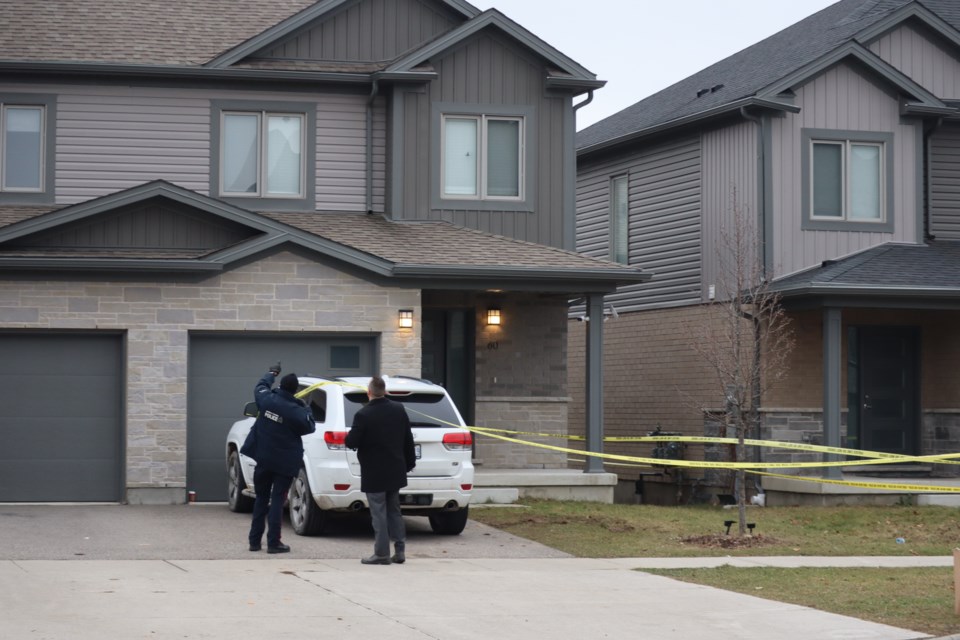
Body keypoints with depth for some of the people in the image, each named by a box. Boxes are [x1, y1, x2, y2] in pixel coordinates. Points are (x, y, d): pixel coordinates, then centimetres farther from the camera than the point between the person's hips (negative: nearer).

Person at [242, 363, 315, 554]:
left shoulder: (267, 399, -8)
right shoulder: (297, 412, -18)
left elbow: (260, 386, 15)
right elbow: (310, 427, -2)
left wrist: (272, 373, 30)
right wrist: (305, 408, 5)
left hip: (263, 458, 4)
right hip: (284, 462, -4)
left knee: (261, 499, 15)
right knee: (277, 500, 0)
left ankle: (255, 540, 16)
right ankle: (273, 542, -1)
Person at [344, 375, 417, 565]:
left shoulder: (363, 415, -18)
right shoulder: (399, 410, 1)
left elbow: (352, 442, -18)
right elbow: (408, 439, 8)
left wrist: (349, 436, 6)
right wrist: (410, 462, 18)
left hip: (374, 474, -6)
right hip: (395, 471, 6)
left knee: (379, 513, -1)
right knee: (394, 511, 16)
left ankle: (382, 553, -1)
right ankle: (400, 551, 15)